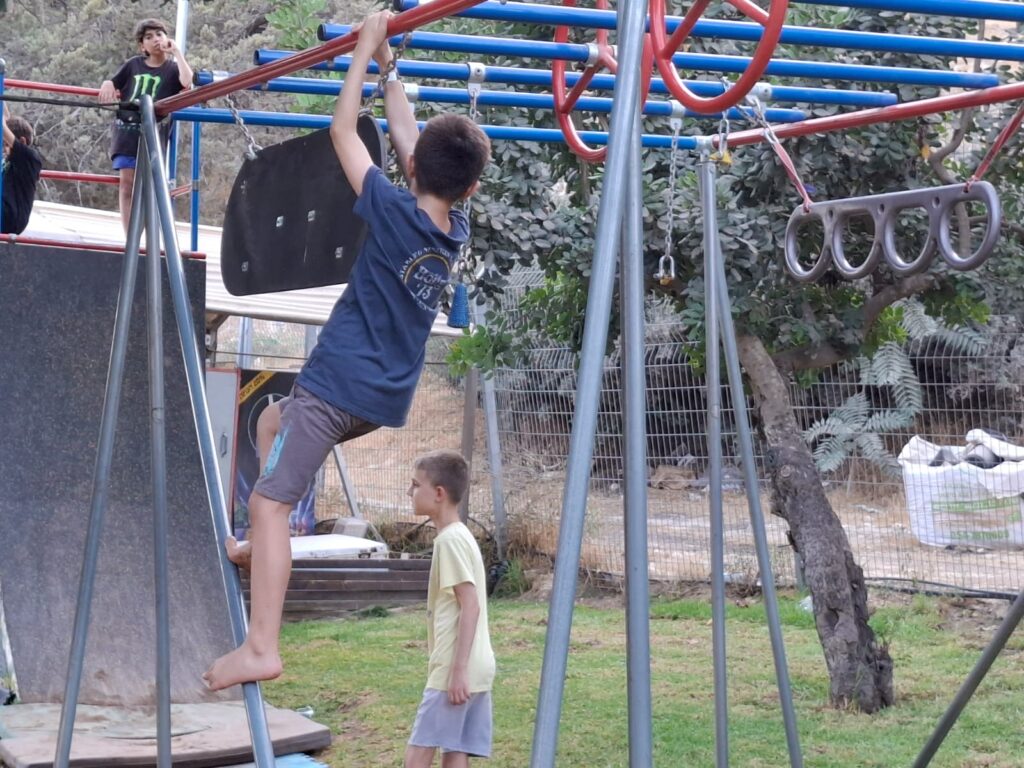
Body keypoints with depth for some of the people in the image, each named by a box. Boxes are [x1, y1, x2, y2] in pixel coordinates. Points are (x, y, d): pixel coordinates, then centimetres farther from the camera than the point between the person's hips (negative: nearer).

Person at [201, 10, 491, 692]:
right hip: (386, 396, 8)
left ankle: (261, 648, -18)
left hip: (338, 385, -8)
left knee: (269, 503, -10)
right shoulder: (457, 228, 5)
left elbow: (343, 132, -2)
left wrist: (365, 50, 6)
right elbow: (405, 134, 18)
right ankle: (265, 545, 25)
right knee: (273, 419, 31)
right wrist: (389, 66, 24)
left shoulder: (395, 210, -12)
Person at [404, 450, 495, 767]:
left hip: (455, 670, -10)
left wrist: (459, 669, -21)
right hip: (473, 670, 10)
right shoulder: (457, 537, 17)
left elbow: (470, 607, -19)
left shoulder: (450, 539, -13)